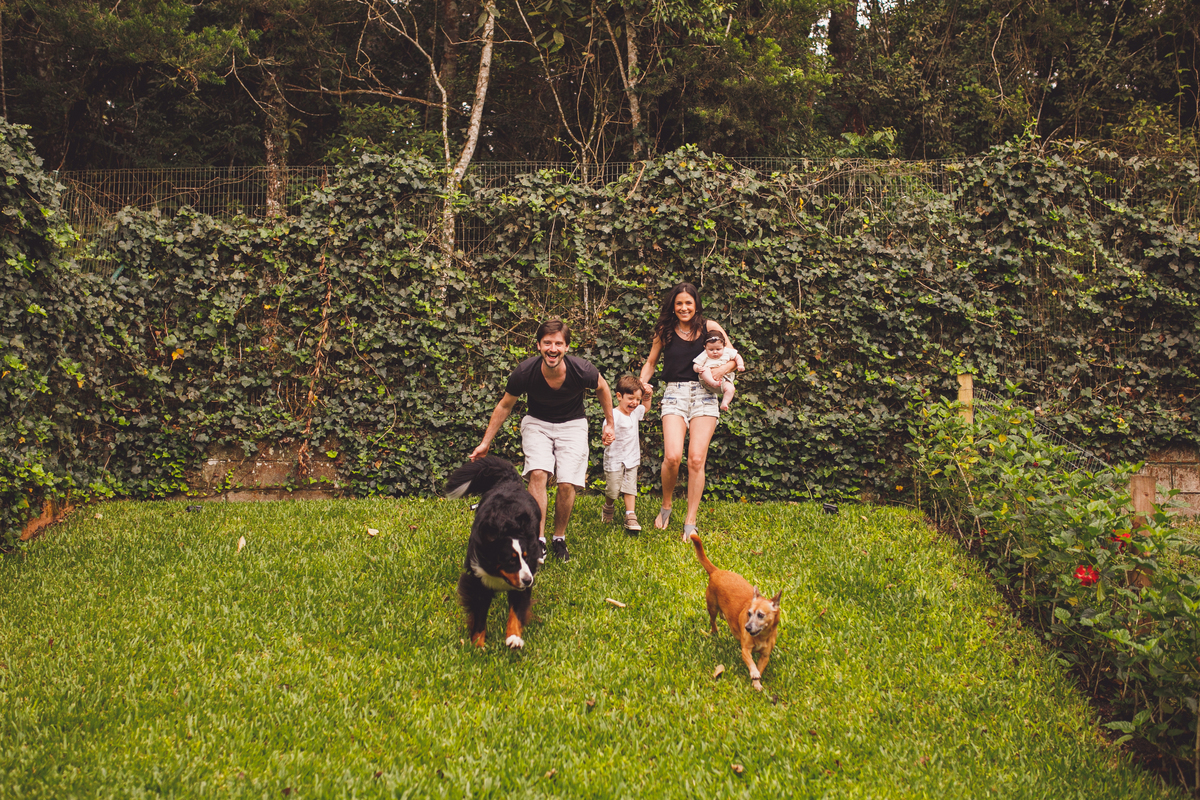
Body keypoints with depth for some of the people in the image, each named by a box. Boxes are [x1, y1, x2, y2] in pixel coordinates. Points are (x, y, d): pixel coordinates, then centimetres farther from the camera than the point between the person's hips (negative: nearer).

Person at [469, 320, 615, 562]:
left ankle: (560, 538, 11)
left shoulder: (582, 371, -25)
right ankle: (538, 540, -17)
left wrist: (609, 424, 9)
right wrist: (486, 443, -1)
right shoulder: (525, 372, -24)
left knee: (567, 484, -13)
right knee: (537, 474, -23)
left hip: (572, 424, 0)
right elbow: (505, 406, -5)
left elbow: (602, 388, 0)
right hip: (537, 423, 0)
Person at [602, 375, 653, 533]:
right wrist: (608, 437, -50)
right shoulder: (614, 415, -19)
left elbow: (646, 408, 28)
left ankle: (630, 516, -1)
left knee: (630, 488, -1)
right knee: (612, 490, 3)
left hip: (631, 459, 6)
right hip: (615, 459, -6)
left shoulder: (635, 412, 6)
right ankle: (608, 508, 32)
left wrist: (648, 397, 9)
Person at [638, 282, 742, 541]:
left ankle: (690, 522, 0)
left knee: (696, 459, -10)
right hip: (674, 394, 0)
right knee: (672, 456, -18)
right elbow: (651, 362, 20)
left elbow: (735, 357, 10)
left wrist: (725, 367, -12)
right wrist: (642, 382, 1)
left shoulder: (709, 327, 6)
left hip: (704, 394, 0)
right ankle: (666, 506, 9)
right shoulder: (665, 331, 8)